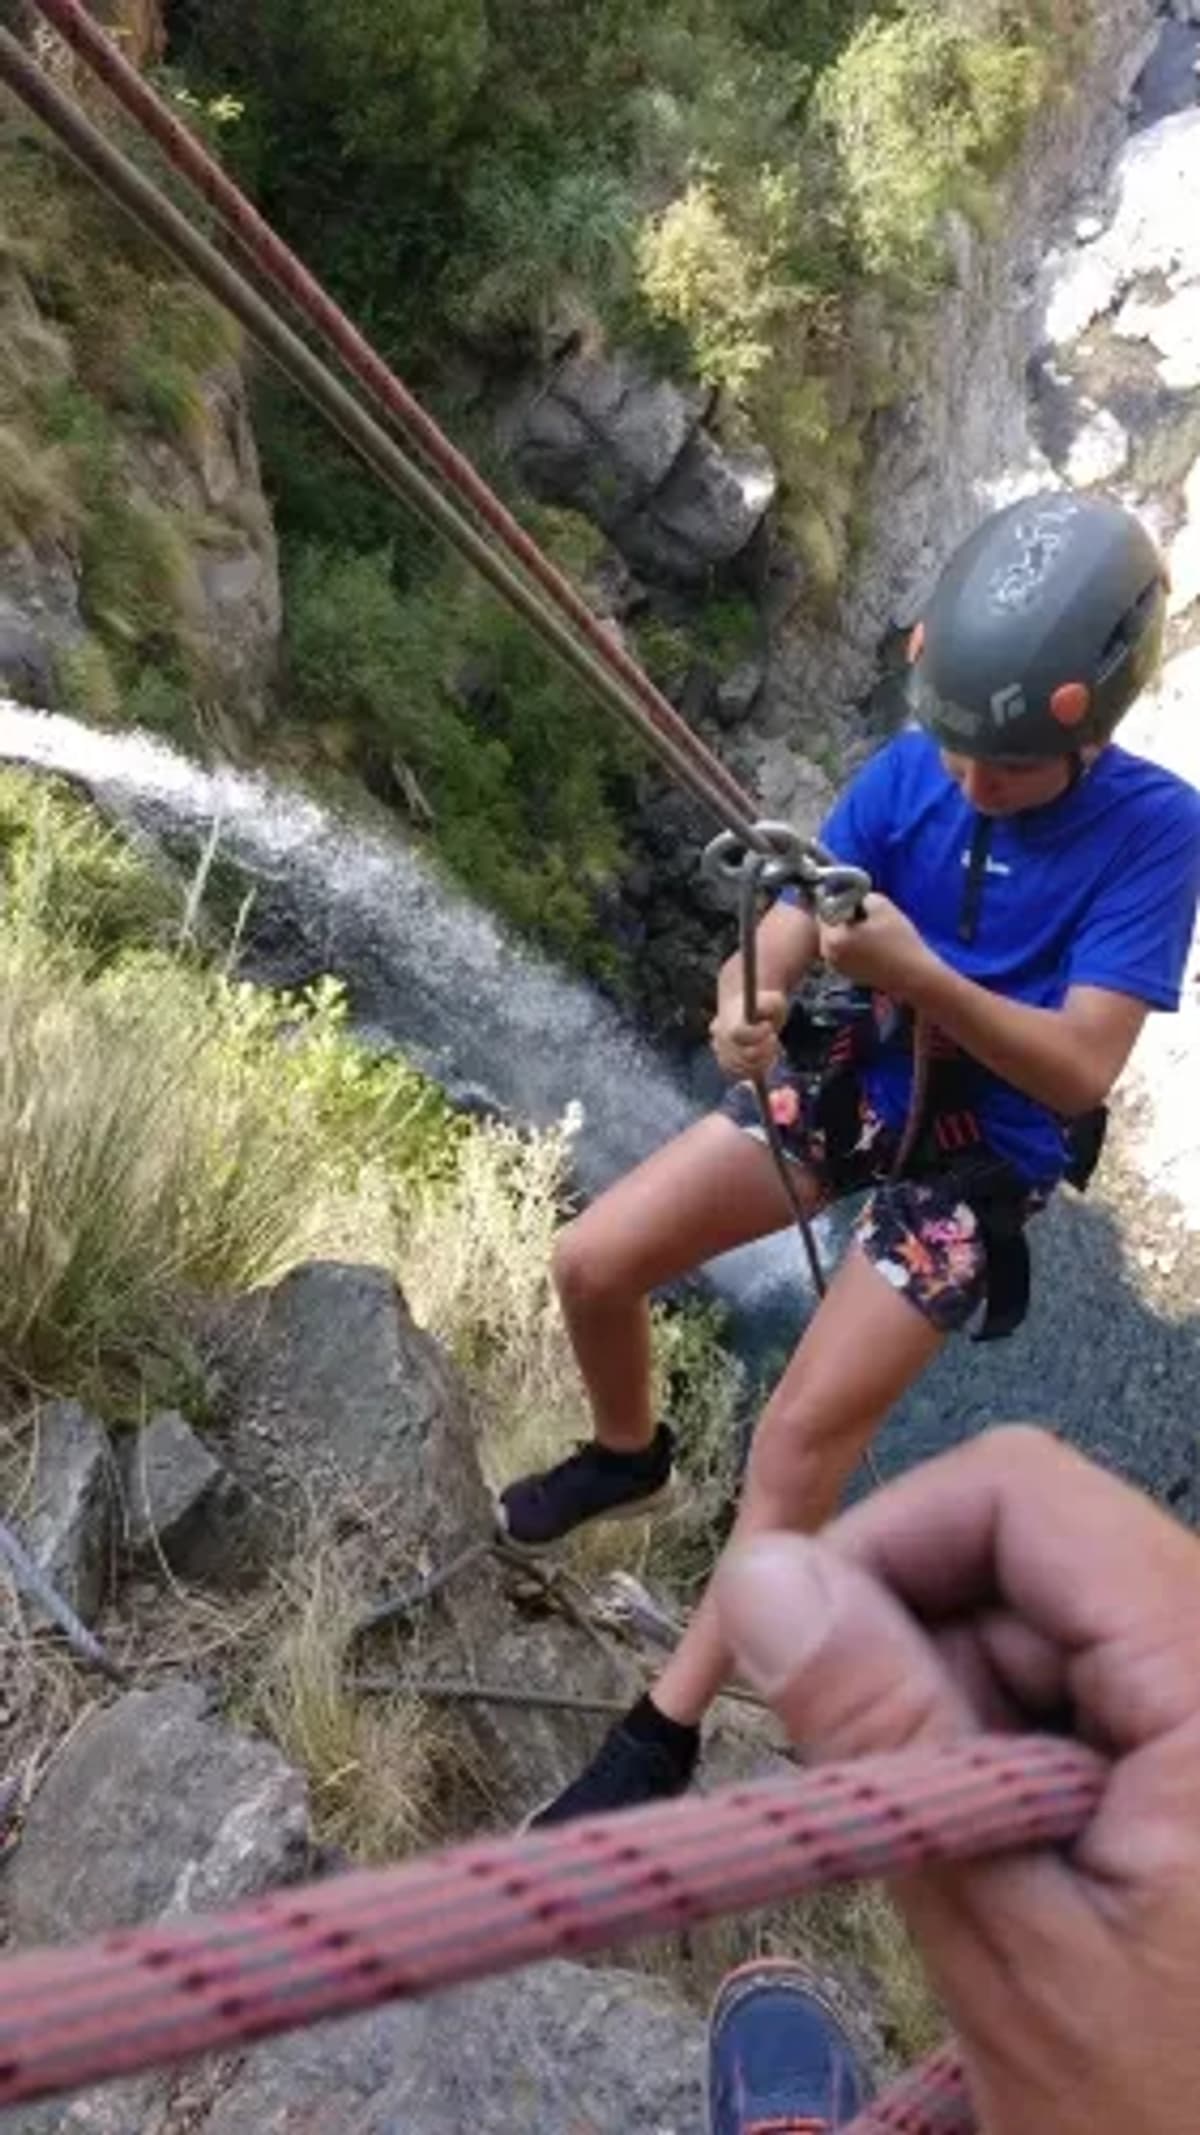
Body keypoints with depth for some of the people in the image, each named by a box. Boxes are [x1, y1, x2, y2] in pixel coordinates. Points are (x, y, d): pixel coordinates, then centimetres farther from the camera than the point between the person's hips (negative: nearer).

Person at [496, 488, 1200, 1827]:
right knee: (591, 1264, -1)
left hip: (980, 1157, -4)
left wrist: (915, 972, -37)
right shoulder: (909, 771, -9)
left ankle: (663, 1734, 6)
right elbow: (788, 932, -12)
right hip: (847, 1083, 5)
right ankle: (627, 1456, 31)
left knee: (803, 1434, -12)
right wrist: (748, 1005, -37)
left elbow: (1080, 1072, -24)